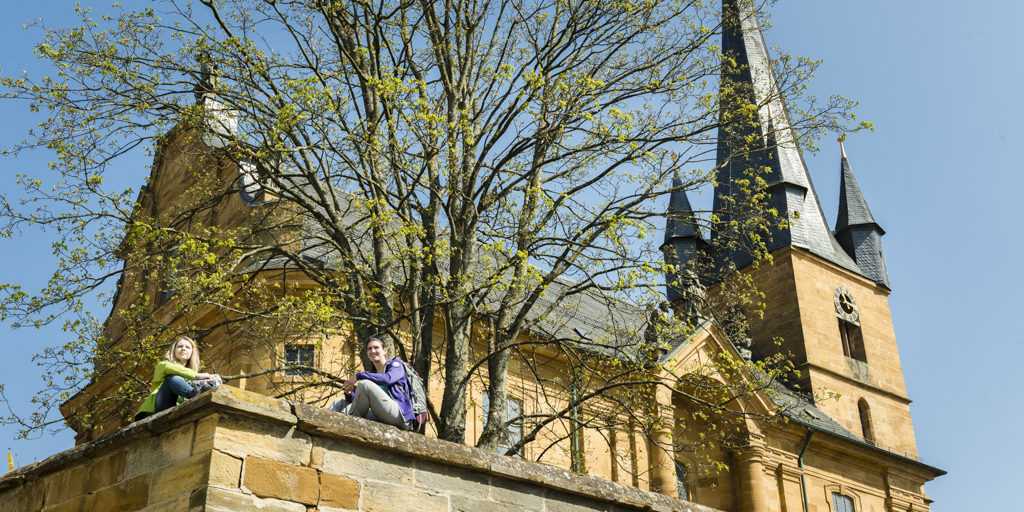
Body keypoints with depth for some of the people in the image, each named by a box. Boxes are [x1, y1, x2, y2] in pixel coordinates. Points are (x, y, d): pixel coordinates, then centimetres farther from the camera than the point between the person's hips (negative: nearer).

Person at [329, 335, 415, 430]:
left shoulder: (396, 364, 11)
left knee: (364, 384, -23)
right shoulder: (372, 373, 27)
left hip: (400, 415, -7)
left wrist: (359, 375, -11)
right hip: (379, 419, 7)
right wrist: (349, 394, -4)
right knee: (339, 403, 3)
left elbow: (387, 379, -15)